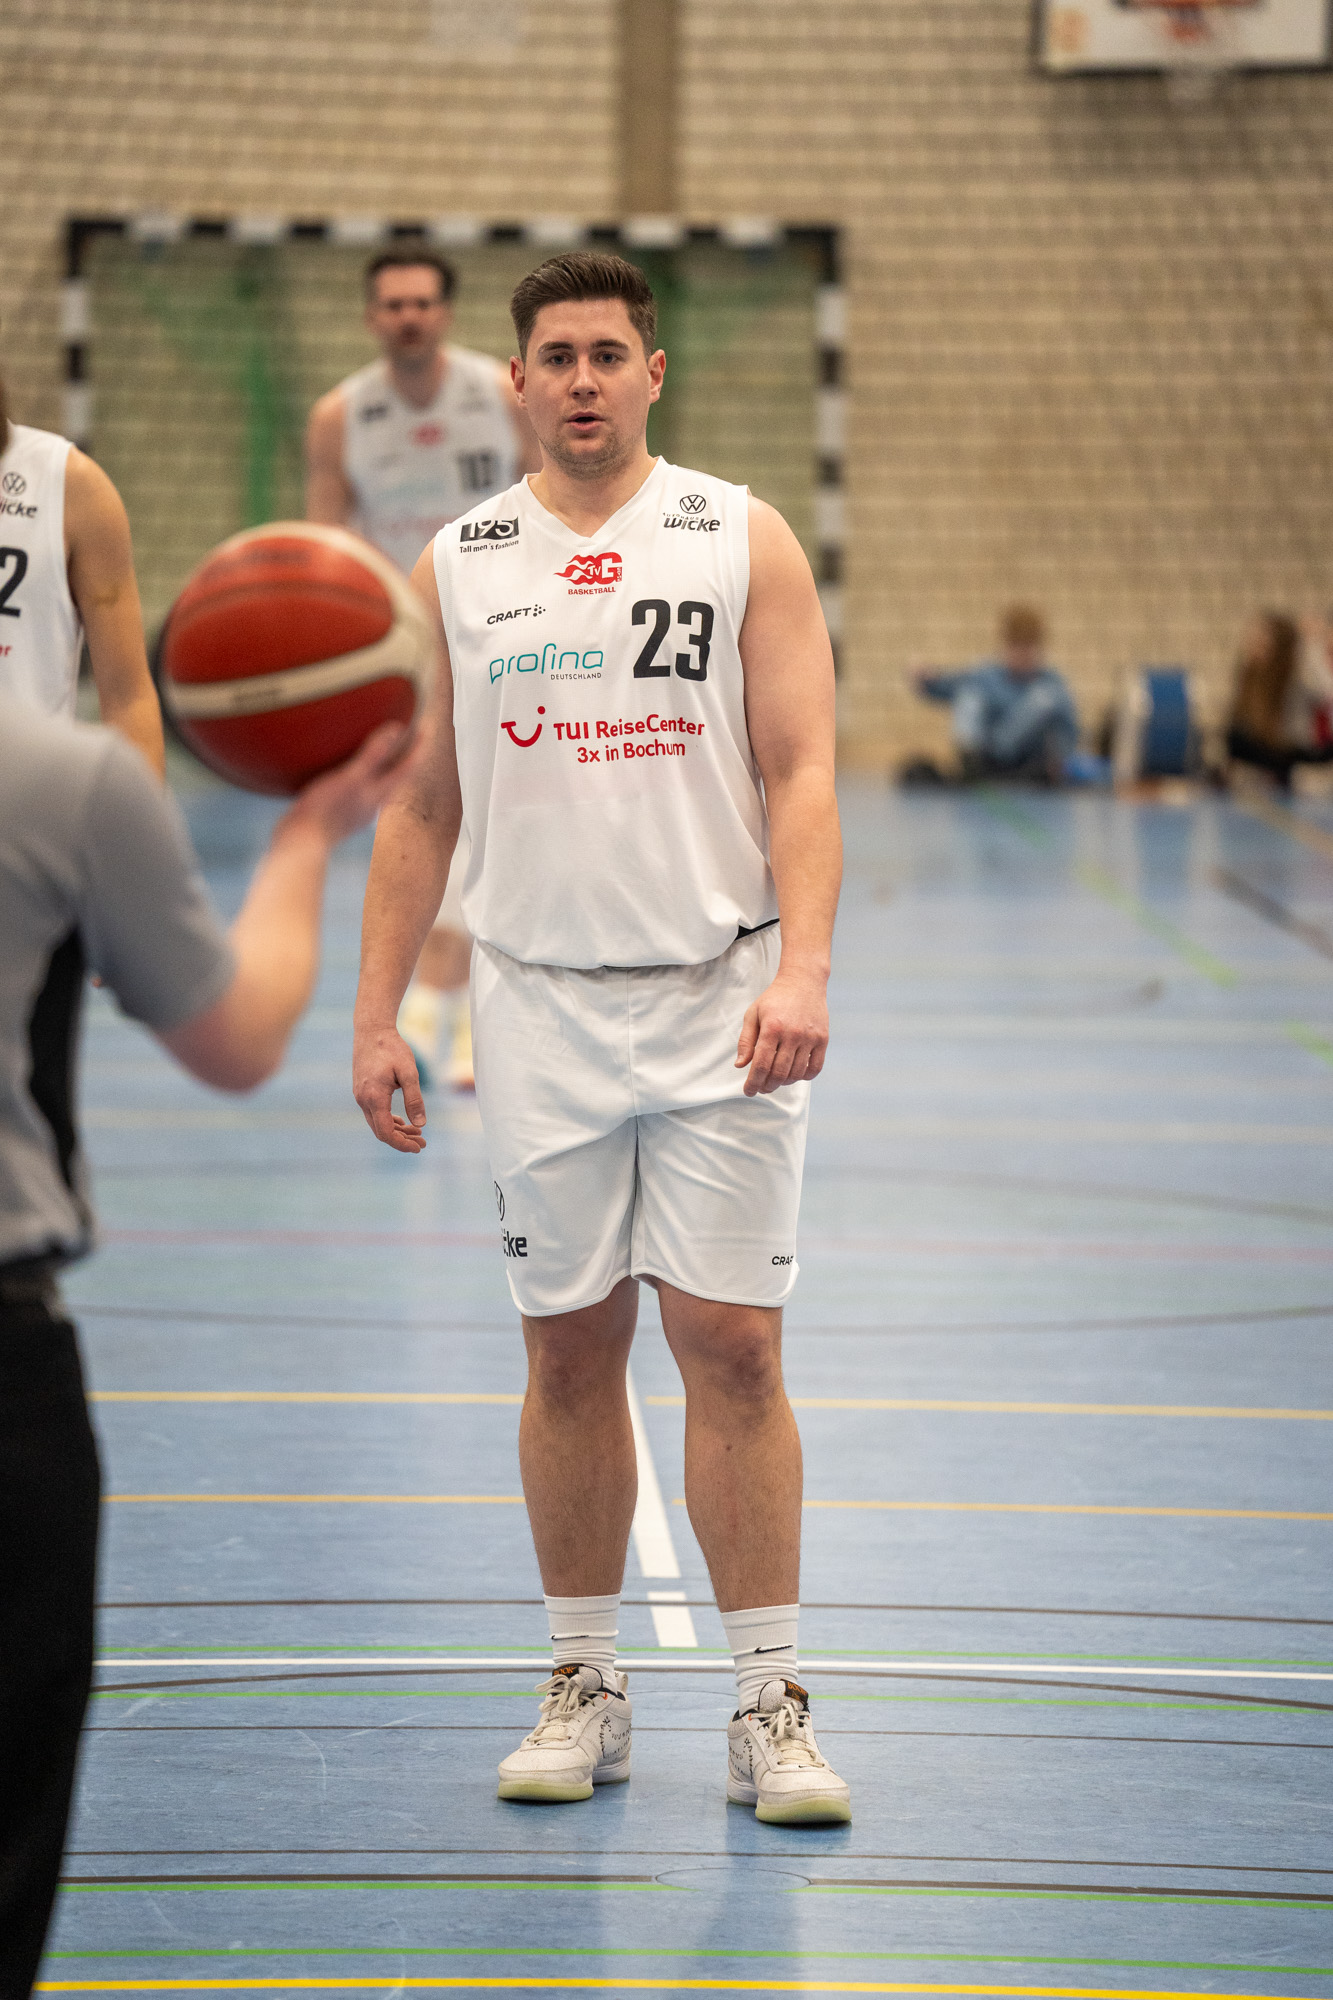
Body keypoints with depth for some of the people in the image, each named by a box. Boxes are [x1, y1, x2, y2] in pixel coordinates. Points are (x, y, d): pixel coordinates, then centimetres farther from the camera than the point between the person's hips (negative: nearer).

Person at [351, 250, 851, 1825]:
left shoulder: (744, 541, 1)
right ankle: (584, 1688, 16)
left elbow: (801, 776, -3)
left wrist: (801, 968, -17)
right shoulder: (455, 568, 8)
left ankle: (768, 1703, 1)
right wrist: (375, 1015, 5)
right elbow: (418, 808, 11)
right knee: (569, 1352, 6)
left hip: (720, 1006, -2)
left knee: (731, 1346, -4)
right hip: (539, 1006, 2)